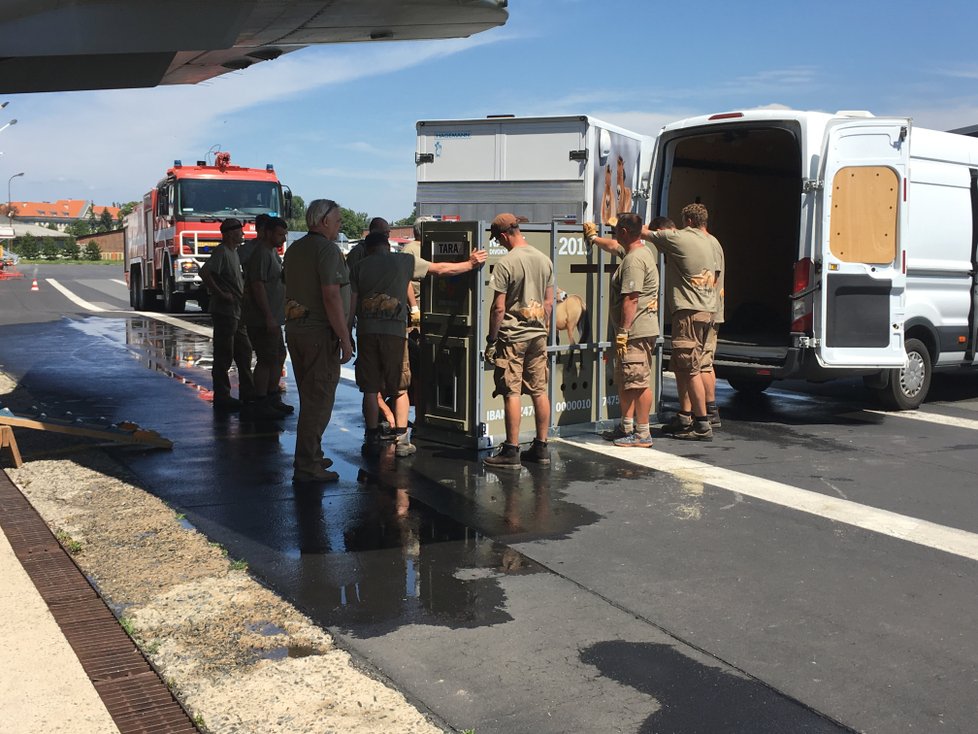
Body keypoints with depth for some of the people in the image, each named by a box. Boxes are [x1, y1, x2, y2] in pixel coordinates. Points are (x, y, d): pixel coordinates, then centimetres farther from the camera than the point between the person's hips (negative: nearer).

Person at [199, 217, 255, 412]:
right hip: (224, 311, -10)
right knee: (224, 356, -4)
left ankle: (247, 394, 23)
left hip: (237, 312, 10)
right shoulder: (221, 252, -14)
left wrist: (242, 294, 14)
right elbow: (204, 273, -27)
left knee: (243, 352, 14)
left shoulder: (234, 252, 16)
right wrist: (221, 294, -23)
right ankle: (221, 397, 2)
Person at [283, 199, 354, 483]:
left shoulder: (294, 249, 14)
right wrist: (345, 339, -18)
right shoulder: (327, 249, -14)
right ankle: (306, 466, -3)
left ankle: (312, 456, 27)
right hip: (320, 332, -9)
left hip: (294, 329, 9)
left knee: (309, 398, 18)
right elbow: (331, 297, -20)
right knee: (319, 399, -4)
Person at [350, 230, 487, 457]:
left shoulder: (359, 267, 10)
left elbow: (351, 305, 5)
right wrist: (469, 264, 25)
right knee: (400, 389, 8)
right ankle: (401, 440, 5)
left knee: (370, 389, 7)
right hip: (395, 332, -1)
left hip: (366, 331, 1)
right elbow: (441, 269, 13)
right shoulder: (404, 261, 8)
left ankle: (373, 440, 10)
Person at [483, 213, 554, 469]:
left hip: (512, 336, -6)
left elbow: (498, 307, -15)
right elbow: (549, 302, 12)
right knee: (540, 392, 10)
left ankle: (511, 451, -1)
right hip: (538, 335, 7)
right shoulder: (545, 260, 6)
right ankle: (541, 447, 17)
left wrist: (491, 339, -7)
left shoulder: (506, 263, -14)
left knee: (511, 393, -3)